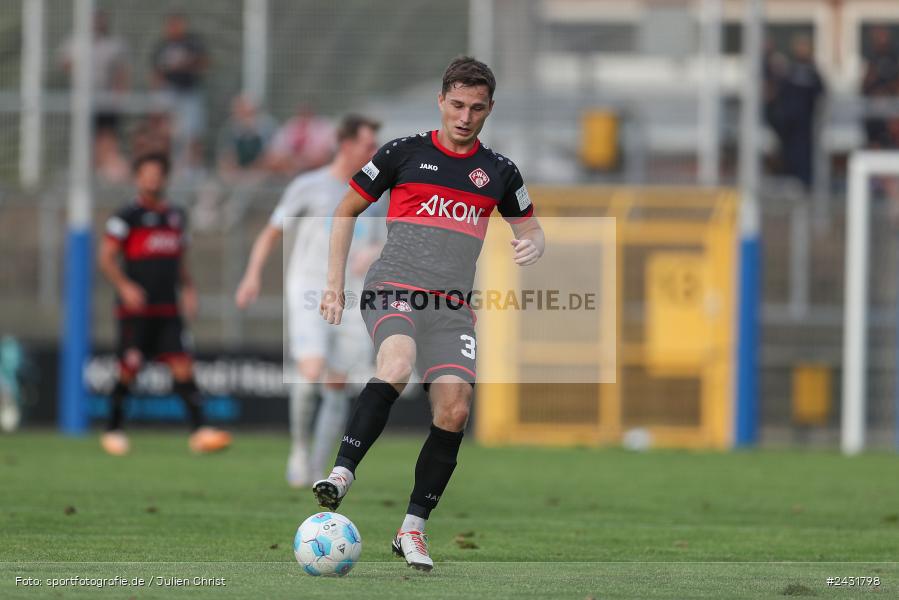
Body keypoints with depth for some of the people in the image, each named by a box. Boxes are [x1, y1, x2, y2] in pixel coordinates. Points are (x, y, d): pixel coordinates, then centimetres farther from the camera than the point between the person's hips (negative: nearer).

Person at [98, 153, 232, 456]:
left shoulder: (176, 217, 16)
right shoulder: (128, 216, -2)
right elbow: (106, 257, -6)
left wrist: (188, 289, 9)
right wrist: (125, 286, -19)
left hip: (168, 308, 4)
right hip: (136, 308, -4)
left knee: (183, 366, -8)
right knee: (129, 371, -3)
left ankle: (199, 431, -14)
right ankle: (113, 431, 13)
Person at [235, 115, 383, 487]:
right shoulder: (308, 187, 0)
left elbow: (373, 245, 21)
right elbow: (271, 233, 4)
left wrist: (371, 256, -4)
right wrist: (253, 275, -10)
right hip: (308, 292, -4)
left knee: (337, 386, 3)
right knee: (311, 372, -21)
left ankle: (317, 471, 11)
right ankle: (299, 449, -2)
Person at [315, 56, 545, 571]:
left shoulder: (499, 172, 13)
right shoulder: (404, 153, 5)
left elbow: (530, 229, 24)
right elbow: (346, 212, 13)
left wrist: (533, 245, -2)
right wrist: (335, 285, 7)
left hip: (451, 306, 3)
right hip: (394, 288, -3)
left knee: (455, 410, -10)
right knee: (397, 365, -34)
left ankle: (413, 529, 1)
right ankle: (342, 474, -37)